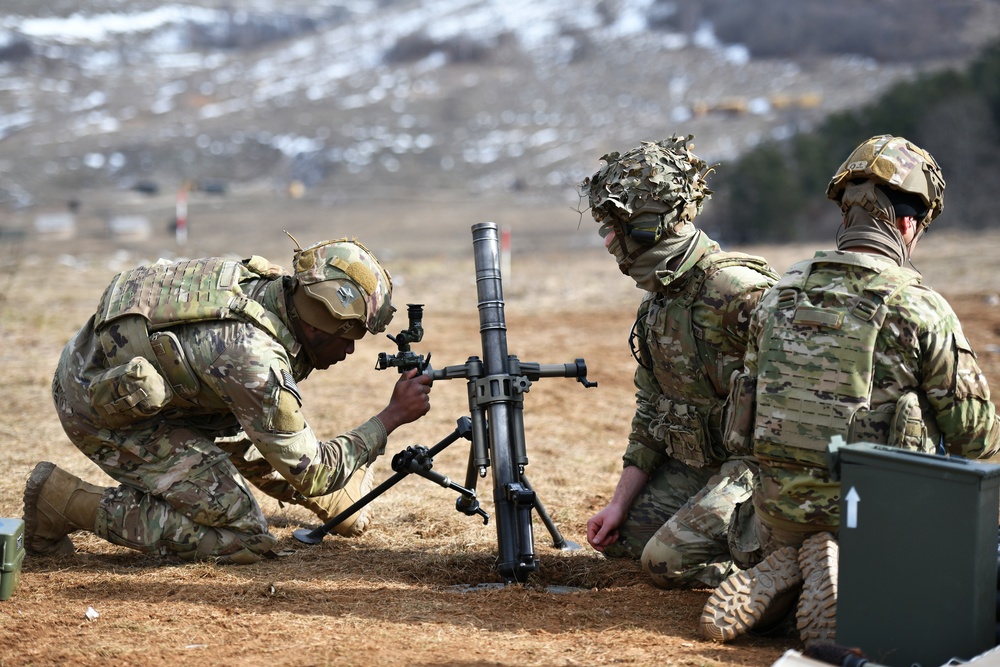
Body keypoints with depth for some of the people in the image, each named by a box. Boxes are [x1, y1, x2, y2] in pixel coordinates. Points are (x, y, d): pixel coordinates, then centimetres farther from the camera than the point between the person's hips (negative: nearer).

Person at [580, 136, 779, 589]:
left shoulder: (737, 291, -23)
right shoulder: (656, 302, 7)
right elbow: (651, 415, 13)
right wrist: (621, 503, 8)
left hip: (757, 464, -9)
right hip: (693, 464, 9)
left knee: (666, 560, -19)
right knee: (619, 537, 11)